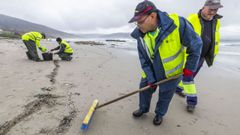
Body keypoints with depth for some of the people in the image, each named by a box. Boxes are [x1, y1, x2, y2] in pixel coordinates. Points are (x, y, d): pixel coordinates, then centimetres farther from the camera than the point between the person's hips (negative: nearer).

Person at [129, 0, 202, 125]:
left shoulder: (177, 24, -29)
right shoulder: (141, 35, -15)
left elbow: (195, 44, -16)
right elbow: (143, 60, -8)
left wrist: (189, 69, -12)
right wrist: (150, 78, -8)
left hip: (172, 72, -3)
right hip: (151, 72, 4)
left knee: (165, 95, 14)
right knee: (144, 89, 16)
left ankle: (159, 114, 42)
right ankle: (143, 108, 44)